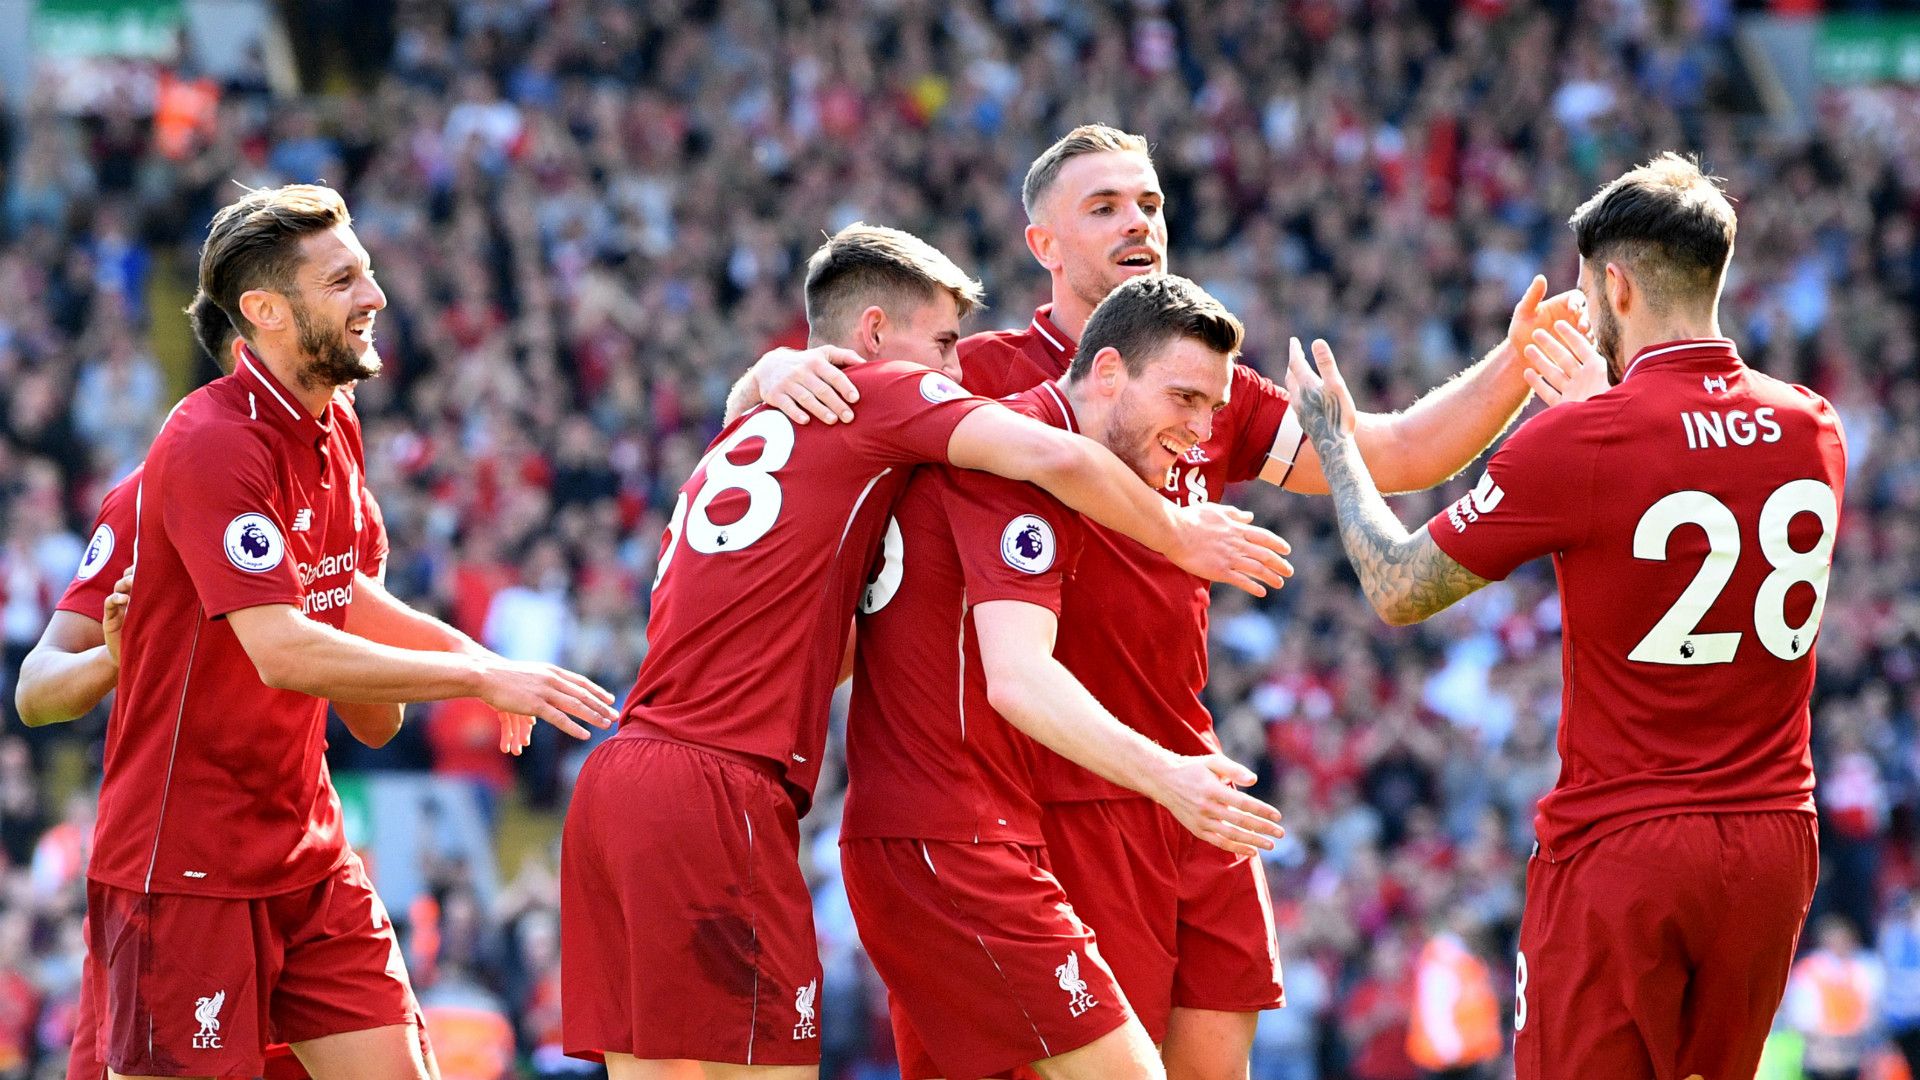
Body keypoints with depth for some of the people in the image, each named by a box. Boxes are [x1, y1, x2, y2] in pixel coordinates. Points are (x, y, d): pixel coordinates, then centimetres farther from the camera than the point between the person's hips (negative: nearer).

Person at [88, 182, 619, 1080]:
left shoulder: (332, 430, 11)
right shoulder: (211, 446, -19)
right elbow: (283, 651, -28)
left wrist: (474, 656, 14)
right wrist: (479, 678, -25)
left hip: (307, 853, 9)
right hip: (186, 863, -9)